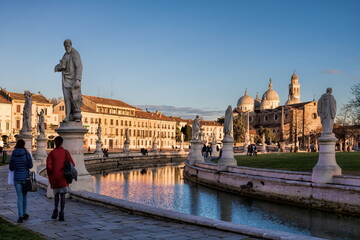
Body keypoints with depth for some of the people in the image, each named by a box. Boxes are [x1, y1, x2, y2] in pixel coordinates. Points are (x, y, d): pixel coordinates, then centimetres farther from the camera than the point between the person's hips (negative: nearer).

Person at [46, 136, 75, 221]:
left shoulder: (51, 153, 1)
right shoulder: (66, 152, 0)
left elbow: (48, 166, -9)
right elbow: (72, 164, -7)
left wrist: (50, 176, 4)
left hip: (54, 176, 1)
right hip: (63, 177, -1)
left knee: (56, 193, 18)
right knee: (62, 194, 2)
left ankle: (56, 209, 2)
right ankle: (61, 212, -6)